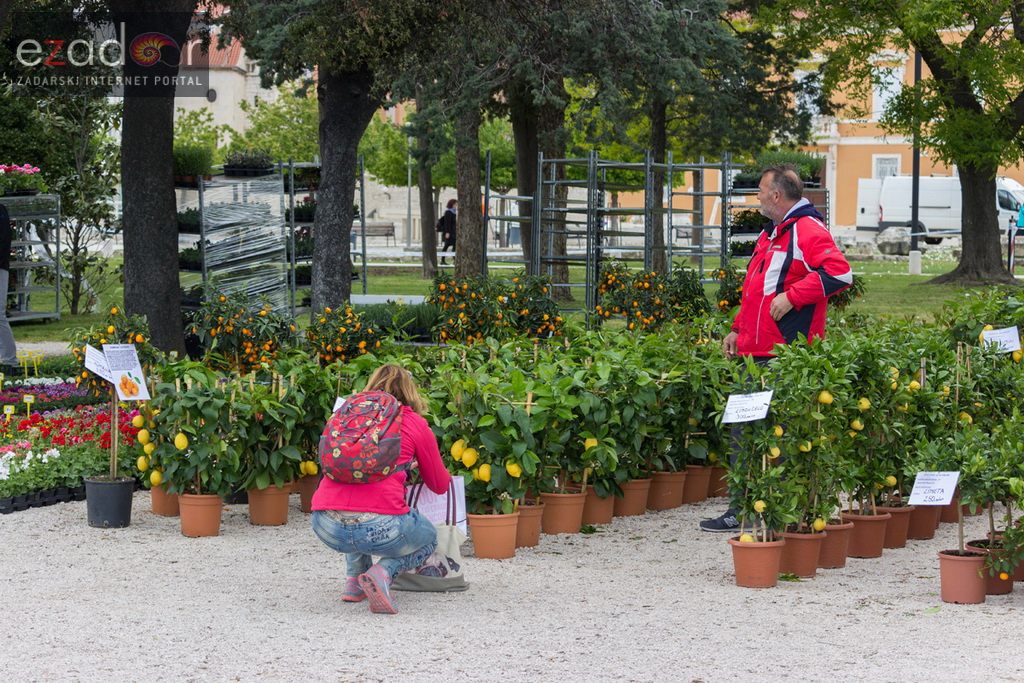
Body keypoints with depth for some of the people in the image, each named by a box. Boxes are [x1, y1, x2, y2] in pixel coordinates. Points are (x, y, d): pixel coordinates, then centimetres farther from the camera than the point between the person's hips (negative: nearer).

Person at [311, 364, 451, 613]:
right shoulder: (415, 424, 10)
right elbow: (440, 485, 23)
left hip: (325, 527, 5)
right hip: (379, 527, -5)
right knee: (428, 538, 28)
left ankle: (354, 578, 23)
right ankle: (383, 573, -2)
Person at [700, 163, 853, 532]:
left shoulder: (807, 231, -9)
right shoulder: (772, 234, 23)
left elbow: (839, 272, -23)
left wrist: (791, 296, -21)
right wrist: (738, 329, 22)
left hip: (787, 356, -10)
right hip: (756, 352, 10)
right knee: (744, 432, 9)